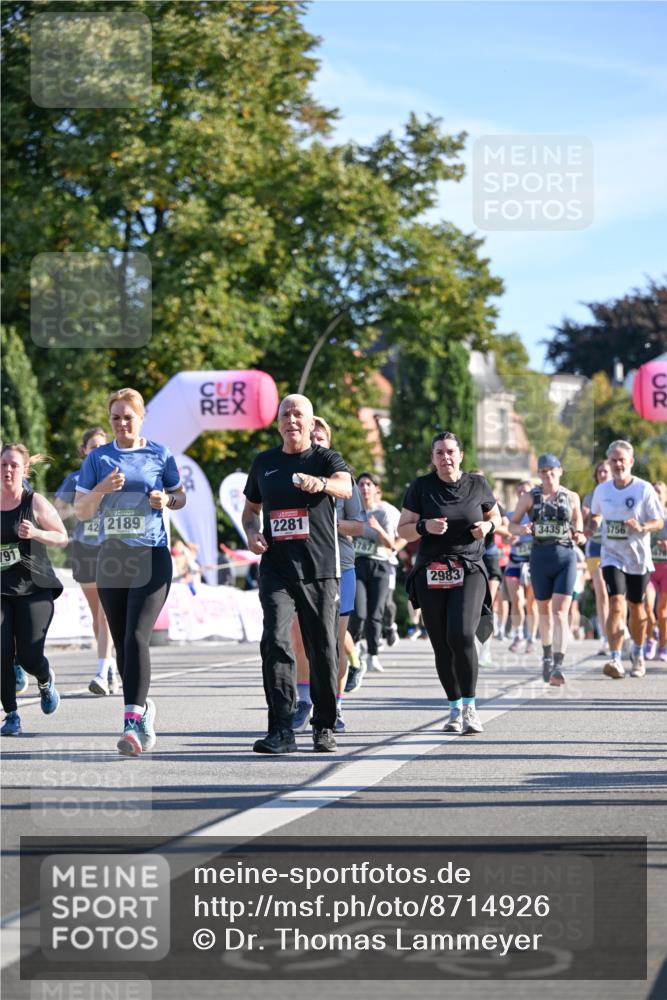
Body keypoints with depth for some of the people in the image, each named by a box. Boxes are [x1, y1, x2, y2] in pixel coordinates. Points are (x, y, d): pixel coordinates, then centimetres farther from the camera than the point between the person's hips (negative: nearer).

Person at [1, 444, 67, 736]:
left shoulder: (36, 503, -3)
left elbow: (62, 538, 0)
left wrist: (35, 533, -16)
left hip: (34, 589, -2)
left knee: (28, 656, -8)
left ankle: (46, 681, 29)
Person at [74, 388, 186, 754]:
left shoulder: (160, 455, 4)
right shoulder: (98, 458, 7)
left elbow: (180, 497, 15)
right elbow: (81, 511, 6)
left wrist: (167, 499, -8)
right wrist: (102, 489, -13)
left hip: (151, 557, -3)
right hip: (111, 558, 3)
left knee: (136, 637, -17)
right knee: (121, 644, 8)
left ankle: (134, 721, -22)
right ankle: (143, 706, 27)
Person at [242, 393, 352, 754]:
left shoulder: (326, 458, 1)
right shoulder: (264, 462, 13)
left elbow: (346, 487, -21)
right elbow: (250, 509, 25)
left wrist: (321, 483, -45)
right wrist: (251, 533, 2)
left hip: (320, 570, -2)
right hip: (276, 571, 2)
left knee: (322, 649, 4)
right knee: (275, 642, -14)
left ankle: (324, 727, 20)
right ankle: (281, 731, -16)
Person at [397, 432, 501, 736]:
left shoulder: (477, 484, 6)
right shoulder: (421, 487, 4)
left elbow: (495, 516, 21)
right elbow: (403, 530, 6)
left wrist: (488, 526, -2)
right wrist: (424, 527, -14)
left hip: (469, 571, -1)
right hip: (431, 574, 2)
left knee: (461, 635, -21)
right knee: (441, 645, 3)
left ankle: (469, 707, -10)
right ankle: (455, 709, 18)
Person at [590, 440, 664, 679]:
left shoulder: (644, 489, -9)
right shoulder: (601, 490, 0)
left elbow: (659, 522, -7)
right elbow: (595, 516, 18)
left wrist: (641, 528, -26)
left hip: (638, 558, -1)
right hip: (612, 556, 1)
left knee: (636, 607, 13)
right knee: (616, 604, -17)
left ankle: (638, 654, 36)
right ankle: (615, 660, -26)